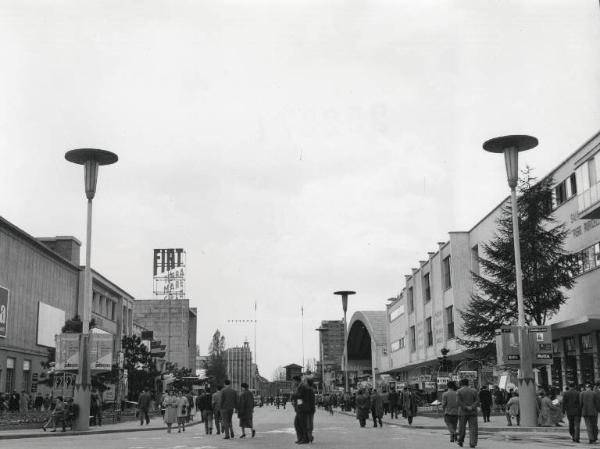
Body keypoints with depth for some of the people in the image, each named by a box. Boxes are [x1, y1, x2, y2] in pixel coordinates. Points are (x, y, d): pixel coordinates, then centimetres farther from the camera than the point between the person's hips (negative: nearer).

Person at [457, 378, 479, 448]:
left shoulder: (459, 391, -2)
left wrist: (466, 408, -13)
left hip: (462, 412, -1)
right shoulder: (474, 391, 5)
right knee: (473, 428, 1)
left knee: (462, 427, 13)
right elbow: (477, 401, -3)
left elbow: (458, 402, -13)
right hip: (473, 412, 1)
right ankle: (472, 443, -8)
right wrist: (471, 407, -13)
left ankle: (460, 441, 24)